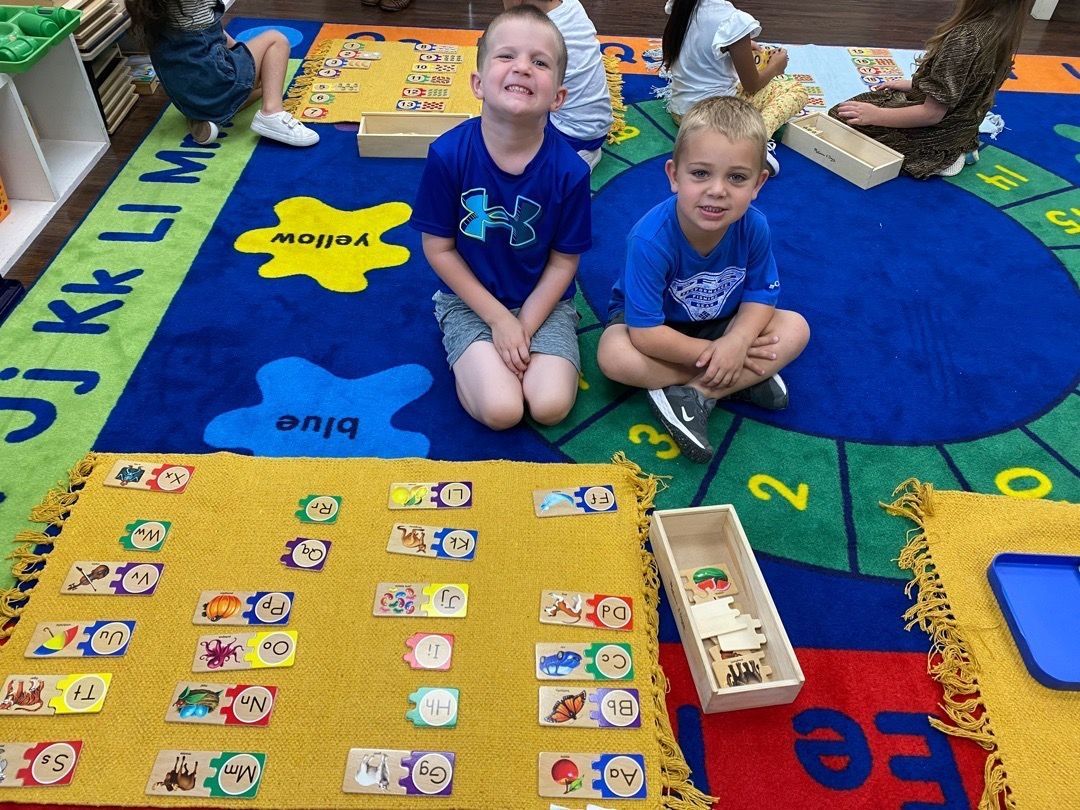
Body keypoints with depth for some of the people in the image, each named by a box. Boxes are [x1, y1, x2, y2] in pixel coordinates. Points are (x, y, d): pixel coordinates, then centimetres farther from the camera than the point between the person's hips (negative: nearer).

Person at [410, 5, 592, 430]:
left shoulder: (569, 169, -17)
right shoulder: (448, 155, -19)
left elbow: (564, 261, -6)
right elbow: (439, 249, -10)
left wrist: (525, 327, -14)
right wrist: (499, 319, -13)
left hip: (543, 301, 1)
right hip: (470, 300, -1)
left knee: (550, 407, -17)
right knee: (501, 410, -19)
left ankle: (490, 354, 11)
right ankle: (470, 354, 12)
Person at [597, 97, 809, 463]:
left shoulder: (753, 226, -23)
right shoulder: (651, 239, -35)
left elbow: (760, 294, -11)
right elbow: (646, 333, -34)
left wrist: (736, 342, -32)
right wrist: (715, 354, -27)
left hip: (720, 323, 4)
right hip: (654, 324, -3)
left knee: (795, 329, -15)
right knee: (614, 355, -34)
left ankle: (692, 394, -21)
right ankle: (743, 380, -18)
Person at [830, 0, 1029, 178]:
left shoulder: (965, 37, -33)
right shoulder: (1002, 28, -6)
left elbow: (932, 114, -29)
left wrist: (875, 116, -24)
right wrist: (913, 85, 14)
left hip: (937, 133, -9)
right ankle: (958, 149, 13)